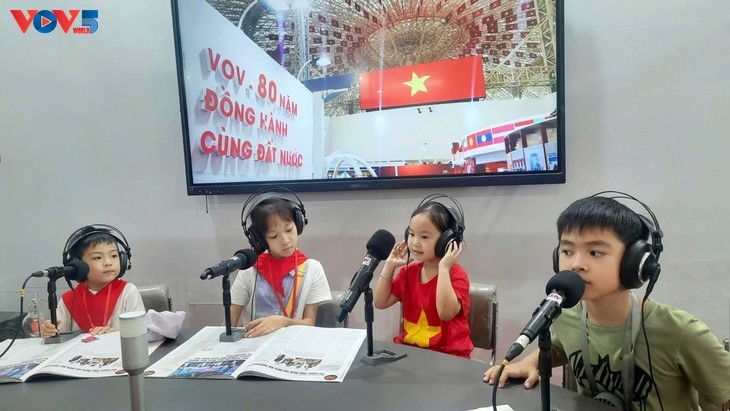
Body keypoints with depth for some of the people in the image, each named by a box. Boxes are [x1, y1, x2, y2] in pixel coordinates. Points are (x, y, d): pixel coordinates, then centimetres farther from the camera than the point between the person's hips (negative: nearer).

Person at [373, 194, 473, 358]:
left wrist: (443, 268, -27)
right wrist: (389, 266, 0)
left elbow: (446, 313, -27)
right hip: (408, 349, 4)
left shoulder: (457, 275, -11)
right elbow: (380, 303, 6)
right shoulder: (408, 272, 7)